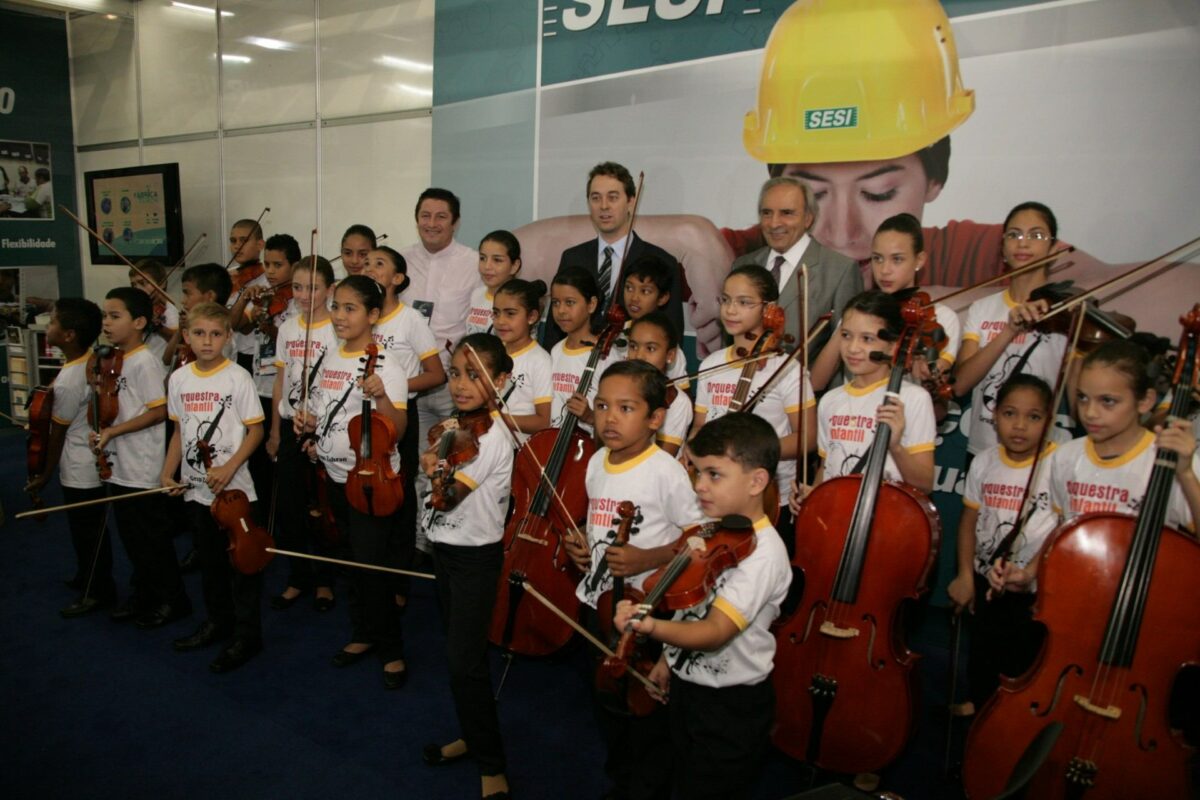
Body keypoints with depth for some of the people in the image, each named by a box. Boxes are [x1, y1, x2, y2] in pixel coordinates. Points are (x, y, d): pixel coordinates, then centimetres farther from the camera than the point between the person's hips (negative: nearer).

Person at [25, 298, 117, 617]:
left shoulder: (67, 381, -26)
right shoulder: (92, 359, -4)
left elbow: (57, 434, -14)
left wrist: (45, 475, -2)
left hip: (80, 472, -8)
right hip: (93, 462, 8)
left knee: (86, 532, 7)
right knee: (88, 529, 23)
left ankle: (98, 592, 21)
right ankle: (88, 577, 40)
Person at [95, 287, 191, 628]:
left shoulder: (145, 362, -17)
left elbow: (159, 411, -20)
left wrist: (113, 431, -19)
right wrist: (100, 431, -1)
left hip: (143, 471, -8)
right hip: (119, 466, 8)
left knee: (152, 538, 3)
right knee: (131, 536, 18)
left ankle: (172, 600, 18)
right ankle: (145, 594, 33)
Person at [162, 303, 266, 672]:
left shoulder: (238, 378, -11)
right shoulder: (178, 379, 5)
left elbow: (255, 431, -10)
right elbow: (180, 431, 13)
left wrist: (229, 468, -19)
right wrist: (168, 471, 4)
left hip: (234, 488, -5)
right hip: (195, 488, 6)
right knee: (209, 560, 19)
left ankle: (246, 635, 15)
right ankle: (217, 622, 37)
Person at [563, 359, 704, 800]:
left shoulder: (666, 470, -20)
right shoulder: (597, 463, 2)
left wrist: (647, 559, -27)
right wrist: (581, 546, -1)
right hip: (598, 601, 8)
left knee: (645, 711, 10)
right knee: (606, 700, 24)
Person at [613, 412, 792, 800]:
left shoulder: (763, 552, -26)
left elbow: (715, 631, -35)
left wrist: (652, 626, -51)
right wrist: (668, 658, 9)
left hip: (732, 706, -8)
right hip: (684, 685, 8)